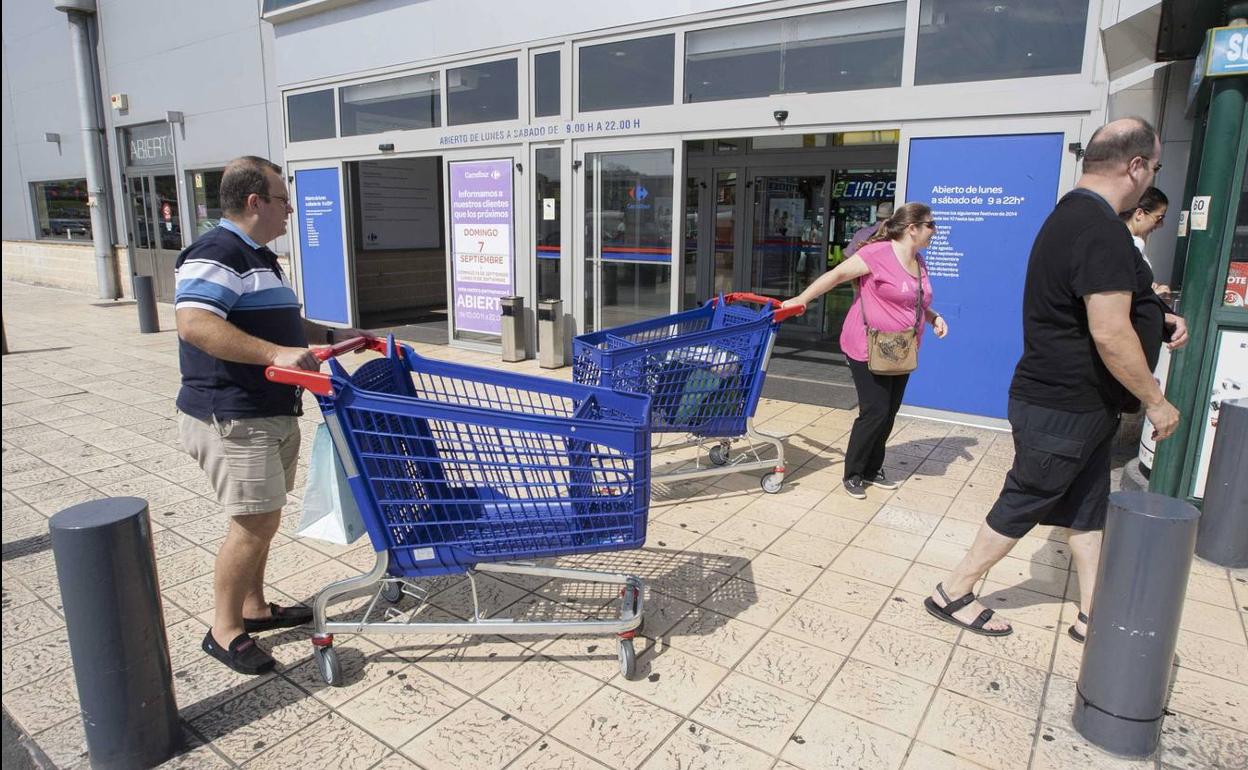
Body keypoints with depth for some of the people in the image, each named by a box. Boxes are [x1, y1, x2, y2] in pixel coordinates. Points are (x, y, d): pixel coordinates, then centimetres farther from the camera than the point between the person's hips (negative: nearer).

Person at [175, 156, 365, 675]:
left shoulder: (259, 257, 18)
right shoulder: (216, 255, -16)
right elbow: (194, 323, -30)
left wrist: (331, 335, 20)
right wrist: (276, 353, -36)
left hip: (271, 414, 10)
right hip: (233, 418, -10)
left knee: (263, 520, 17)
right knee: (253, 523, -5)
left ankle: (253, 607, 32)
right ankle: (224, 630, 11)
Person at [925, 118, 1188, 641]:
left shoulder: (1074, 215, 12)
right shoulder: (1100, 230, -22)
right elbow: (1110, 333, -27)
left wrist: (1156, 317, 15)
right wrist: (1155, 401, -15)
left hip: (1078, 404, 10)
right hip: (1064, 410, -10)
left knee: (1089, 512, 16)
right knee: (1020, 509, 2)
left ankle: (1093, 617, 28)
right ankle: (951, 594, 15)